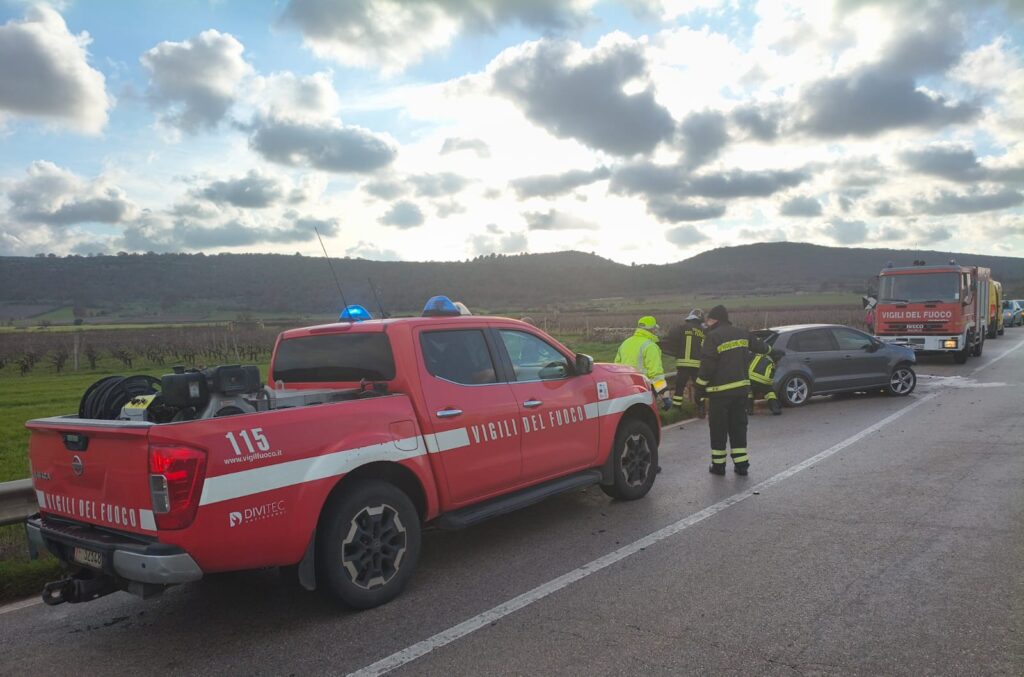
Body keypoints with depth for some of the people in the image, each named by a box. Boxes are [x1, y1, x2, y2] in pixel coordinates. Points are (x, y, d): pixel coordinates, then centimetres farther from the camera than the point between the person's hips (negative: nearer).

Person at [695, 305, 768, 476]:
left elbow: (707, 365, -18)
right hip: (741, 388, 6)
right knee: (738, 426, 13)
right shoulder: (741, 333, 7)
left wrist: (701, 386, -7)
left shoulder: (713, 337, -14)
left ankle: (718, 465, 10)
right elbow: (759, 345, 23)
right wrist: (768, 349, 47)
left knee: (718, 429, 4)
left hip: (720, 391, -6)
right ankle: (741, 464, 12)